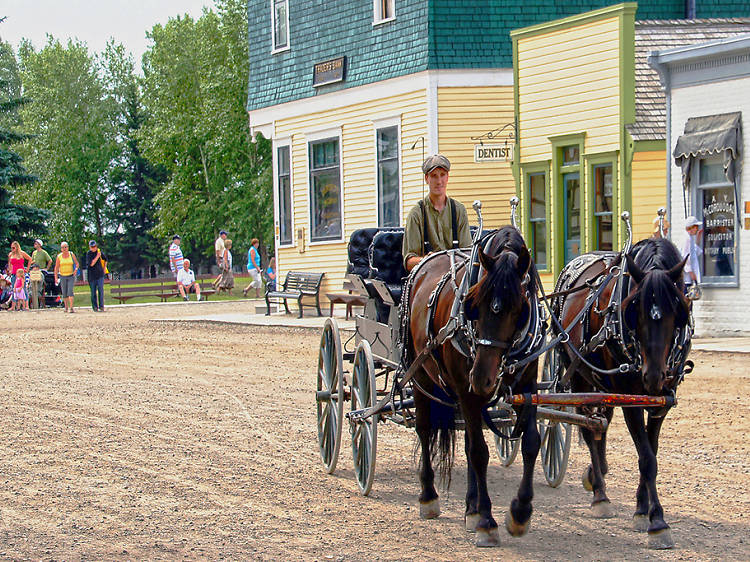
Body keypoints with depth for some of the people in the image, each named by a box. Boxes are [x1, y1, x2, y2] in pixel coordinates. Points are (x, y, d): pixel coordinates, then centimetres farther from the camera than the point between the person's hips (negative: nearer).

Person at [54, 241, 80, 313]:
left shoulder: (72, 255, 0)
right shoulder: (59, 256, 0)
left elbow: (77, 263, 9)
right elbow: (56, 267, 4)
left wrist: (76, 269, -12)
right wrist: (56, 277, -3)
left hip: (71, 276, -2)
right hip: (62, 276, 2)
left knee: (70, 291, -16)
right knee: (64, 293, 5)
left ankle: (71, 307, -21)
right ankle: (66, 307, 23)